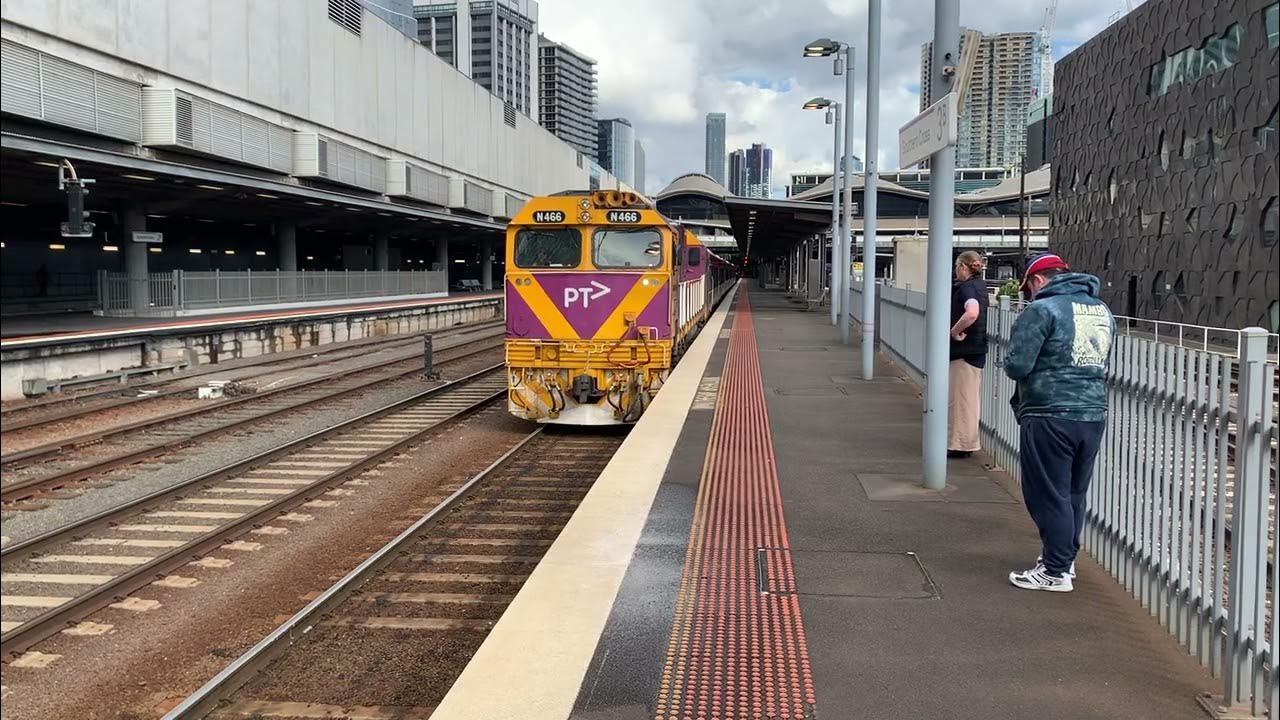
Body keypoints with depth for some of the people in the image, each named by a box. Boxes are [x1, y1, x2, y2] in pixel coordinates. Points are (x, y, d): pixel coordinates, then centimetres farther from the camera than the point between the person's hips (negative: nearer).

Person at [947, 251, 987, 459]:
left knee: (961, 399, -2)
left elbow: (972, 313, -36)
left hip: (965, 351, -10)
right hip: (976, 350, 10)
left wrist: (954, 331, -24)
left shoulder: (967, 288, -17)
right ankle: (967, 442, 26)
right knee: (969, 398, 17)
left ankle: (961, 445, 5)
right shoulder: (979, 286, 13)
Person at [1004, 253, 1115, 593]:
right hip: (1094, 414, 7)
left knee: (1049, 495, 2)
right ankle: (1066, 559, 30)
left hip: (1050, 416, -7)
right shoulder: (1102, 310, 12)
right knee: (1074, 493, 18)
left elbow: (1017, 366, -16)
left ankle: (1055, 572, 8)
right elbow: (1101, 361, 19)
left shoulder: (1042, 310, -12)